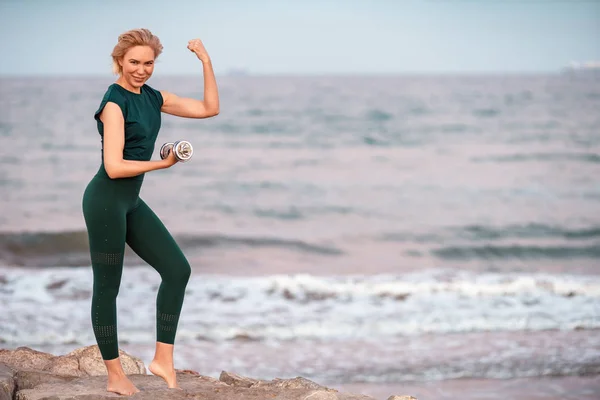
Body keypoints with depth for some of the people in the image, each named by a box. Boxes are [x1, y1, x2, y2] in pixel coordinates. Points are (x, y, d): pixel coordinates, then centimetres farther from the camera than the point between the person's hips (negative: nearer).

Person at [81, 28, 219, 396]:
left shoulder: (152, 98, 9)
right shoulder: (114, 102, -16)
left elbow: (210, 108, 10)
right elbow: (114, 167, -22)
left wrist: (206, 61, 4)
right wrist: (162, 164, -12)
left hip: (132, 202, 9)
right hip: (105, 200, -9)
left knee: (177, 269, 2)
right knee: (107, 287, 2)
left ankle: (163, 359, 6)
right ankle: (115, 375, 11)